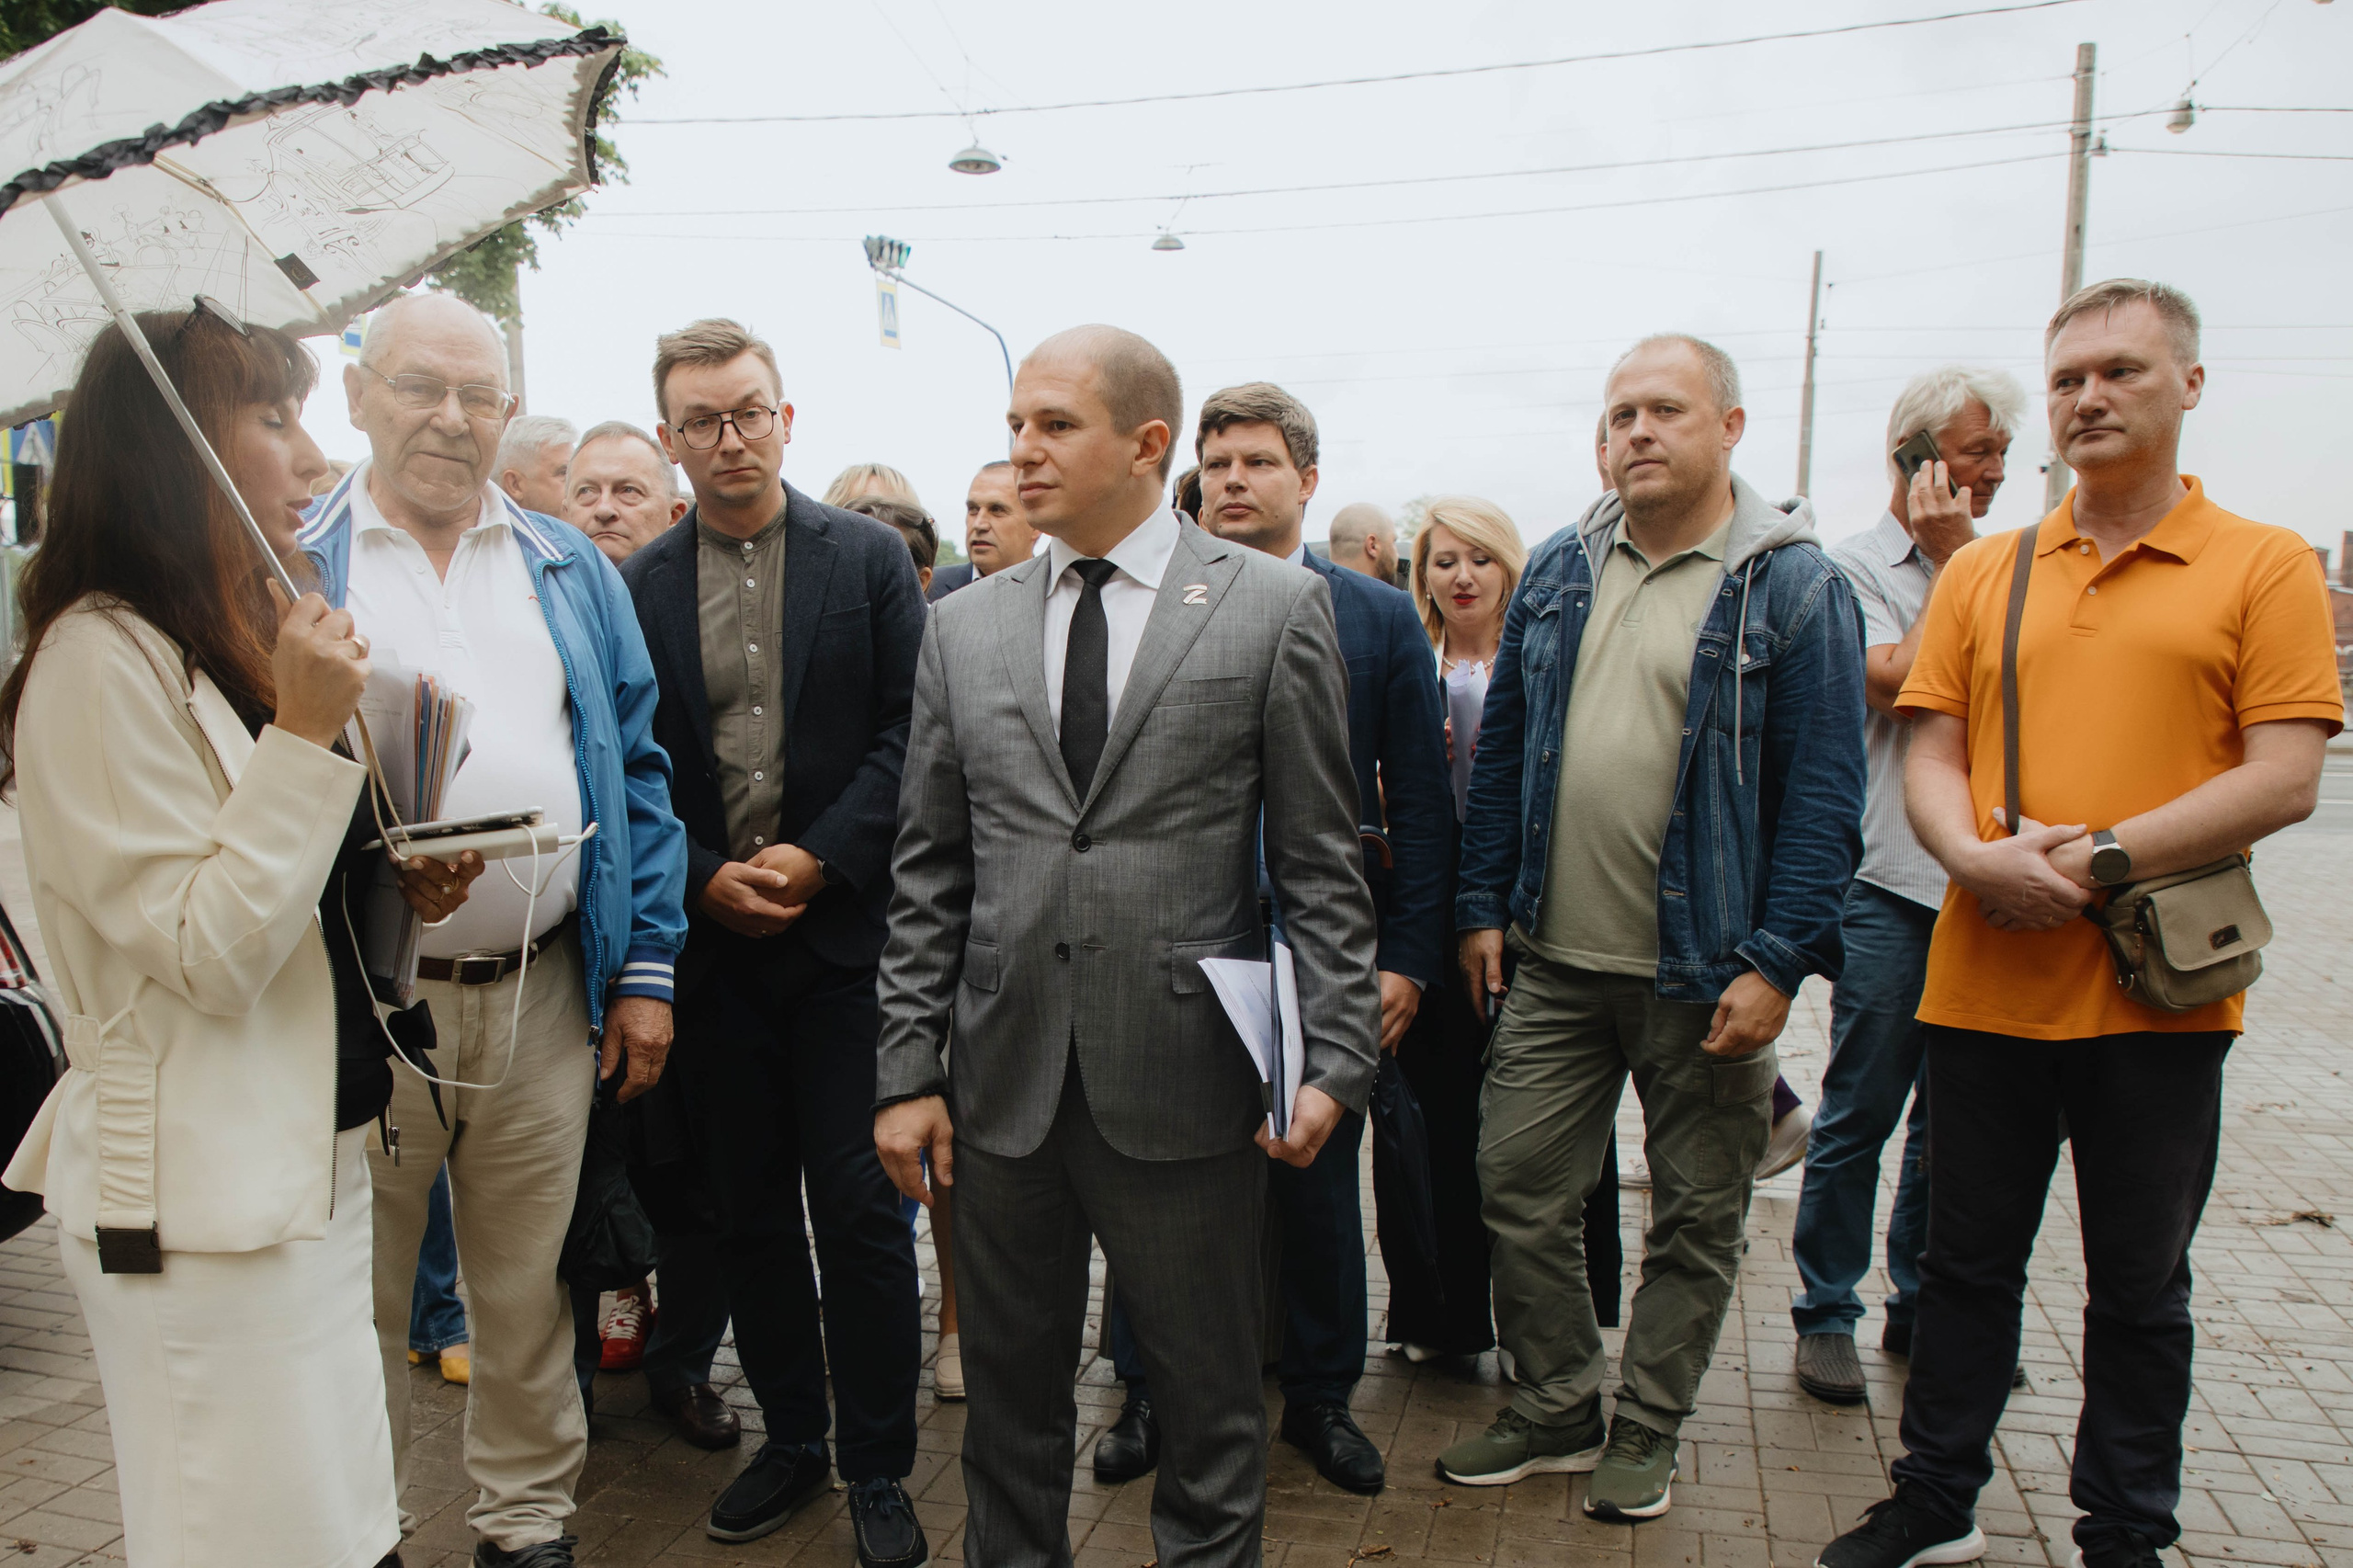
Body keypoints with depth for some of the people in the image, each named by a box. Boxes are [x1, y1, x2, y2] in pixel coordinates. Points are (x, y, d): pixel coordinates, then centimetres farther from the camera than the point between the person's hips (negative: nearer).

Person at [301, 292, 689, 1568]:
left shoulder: (571, 569, 10)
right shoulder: (287, 565, 2)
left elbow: (636, 771, 8)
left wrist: (646, 969, 3)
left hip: (543, 994, 2)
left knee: (527, 1294, 15)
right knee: (356, 1299, 13)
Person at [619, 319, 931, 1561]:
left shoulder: (869, 557, 2)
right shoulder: (636, 584, 7)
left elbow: (910, 730, -3)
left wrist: (821, 857, -11)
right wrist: (703, 880, -8)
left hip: (843, 932, -2)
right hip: (710, 943, 2)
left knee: (858, 1204, 1)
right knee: (748, 1211, 13)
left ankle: (877, 1467, 17)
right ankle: (790, 1439, 30)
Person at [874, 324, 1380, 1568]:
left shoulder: (1275, 607, -1)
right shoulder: (962, 626, 8)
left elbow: (1320, 863, -2)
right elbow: (928, 872, 8)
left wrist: (1332, 1057, -8)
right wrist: (906, 1067, 4)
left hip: (1187, 1085, -2)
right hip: (1005, 1084, 3)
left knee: (1210, 1404, 13)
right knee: (1009, 1396, 17)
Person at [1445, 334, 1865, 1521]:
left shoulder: (1794, 585, -6)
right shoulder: (1558, 573, 8)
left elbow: (1822, 791, -10)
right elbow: (1502, 750, 11)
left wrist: (1775, 963, -15)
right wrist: (1483, 906, 5)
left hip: (1705, 975, -4)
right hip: (1555, 960, 4)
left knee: (1695, 1215, 11)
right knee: (1520, 1185, 8)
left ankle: (1649, 1427, 31)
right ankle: (1556, 1407, 28)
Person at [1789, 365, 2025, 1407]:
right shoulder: (1851, 568, -2)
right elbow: (1904, 682, -16)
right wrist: (1952, 562, -10)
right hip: (1892, 888, -5)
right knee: (1860, 1114, 1)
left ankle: (1924, 1309, 27)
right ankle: (1827, 1314, 15)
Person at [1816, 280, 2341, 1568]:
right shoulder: (1980, 574, 9)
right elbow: (1932, 758, 5)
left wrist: (2103, 859, -17)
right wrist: (1978, 857, -15)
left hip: (2157, 992, -2)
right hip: (1985, 980, 3)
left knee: (2139, 1288, 13)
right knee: (1967, 1260, 14)